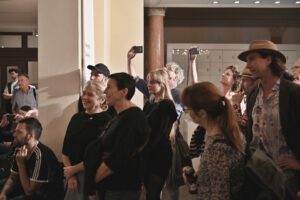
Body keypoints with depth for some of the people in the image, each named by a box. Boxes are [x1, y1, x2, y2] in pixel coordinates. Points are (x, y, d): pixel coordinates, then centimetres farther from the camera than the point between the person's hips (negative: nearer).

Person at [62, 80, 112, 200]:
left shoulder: (106, 121, -11)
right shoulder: (76, 118, 8)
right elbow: (66, 150, 6)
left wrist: (73, 170, -8)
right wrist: (70, 175, -6)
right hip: (73, 174, 5)